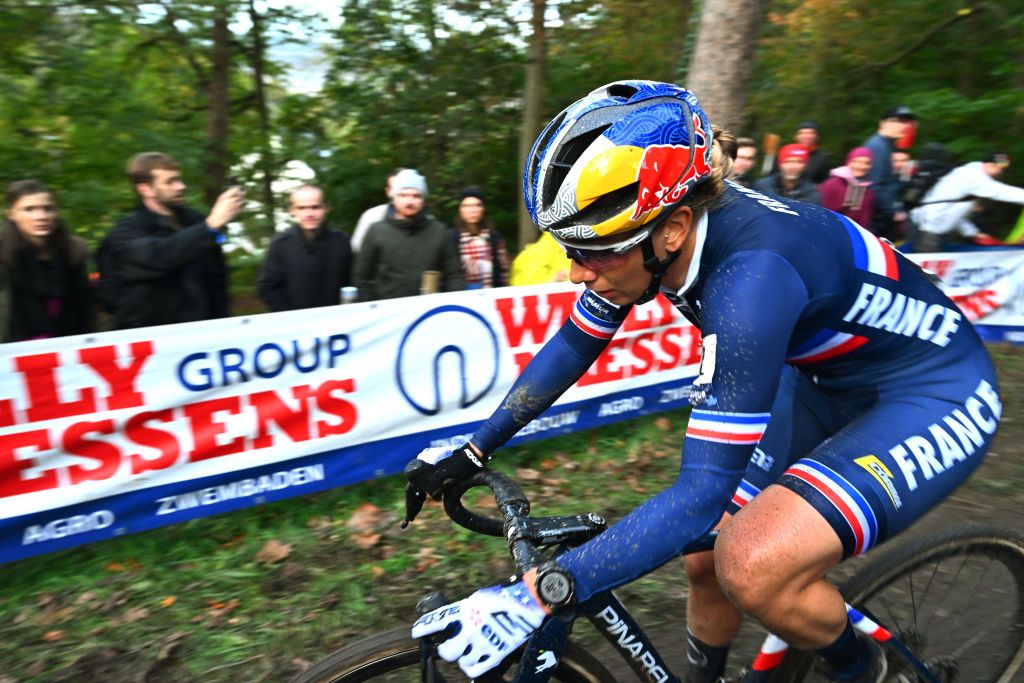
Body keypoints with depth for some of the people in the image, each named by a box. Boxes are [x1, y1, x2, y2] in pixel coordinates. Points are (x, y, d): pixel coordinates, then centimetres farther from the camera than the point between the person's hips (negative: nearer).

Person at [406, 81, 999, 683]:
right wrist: (474, 451, 0)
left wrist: (540, 594, -38)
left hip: (934, 395, -6)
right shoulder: (651, 229, -15)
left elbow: (703, 491, -36)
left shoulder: (749, 273, -37)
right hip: (832, 384, 7)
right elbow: (573, 344, -1)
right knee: (706, 556, 2)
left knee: (750, 567, -26)